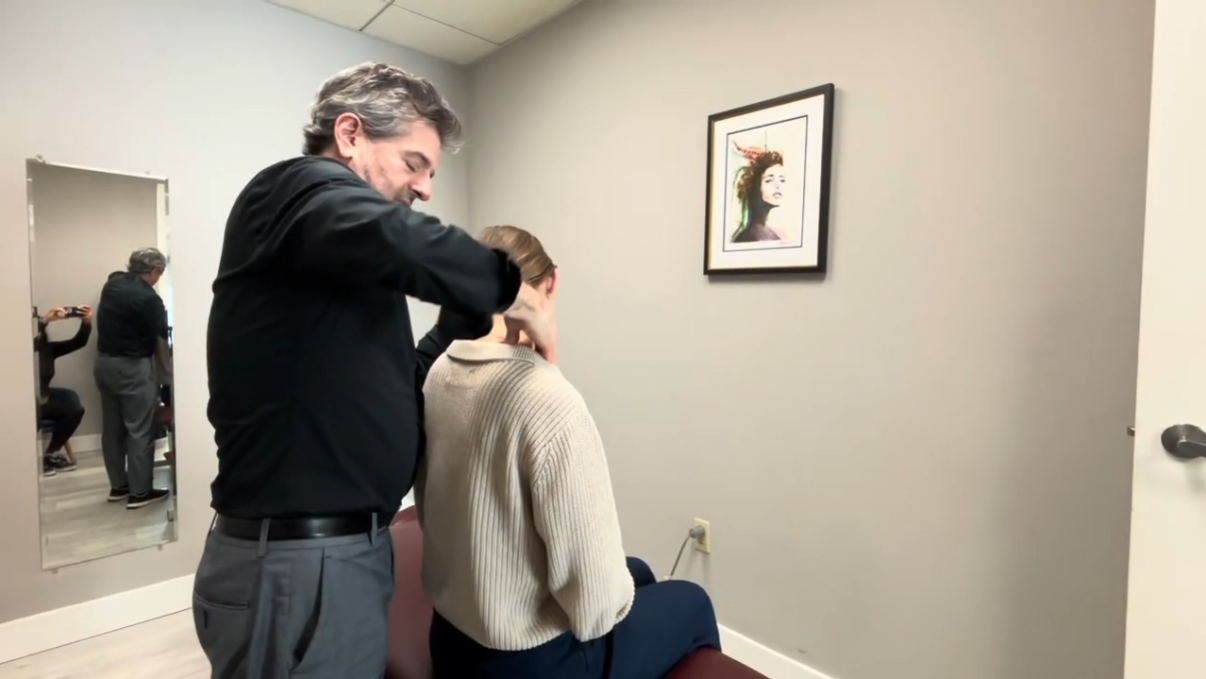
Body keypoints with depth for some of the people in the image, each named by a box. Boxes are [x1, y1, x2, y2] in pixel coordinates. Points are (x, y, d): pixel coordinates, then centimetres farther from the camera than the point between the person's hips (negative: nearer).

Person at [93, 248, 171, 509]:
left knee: (112, 427, 14)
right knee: (139, 430, -1)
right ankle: (140, 492, 4)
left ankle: (118, 485, 24)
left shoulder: (111, 283, 4)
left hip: (104, 362, 9)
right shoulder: (148, 297, -20)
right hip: (132, 367, -8)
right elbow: (165, 332, -11)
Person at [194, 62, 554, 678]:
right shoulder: (296, 188, -9)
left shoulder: (340, 259, 15)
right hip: (296, 564, -9)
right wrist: (514, 298, -17)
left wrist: (468, 316, 4)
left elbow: (390, 386, 14)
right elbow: (401, 242, -33)